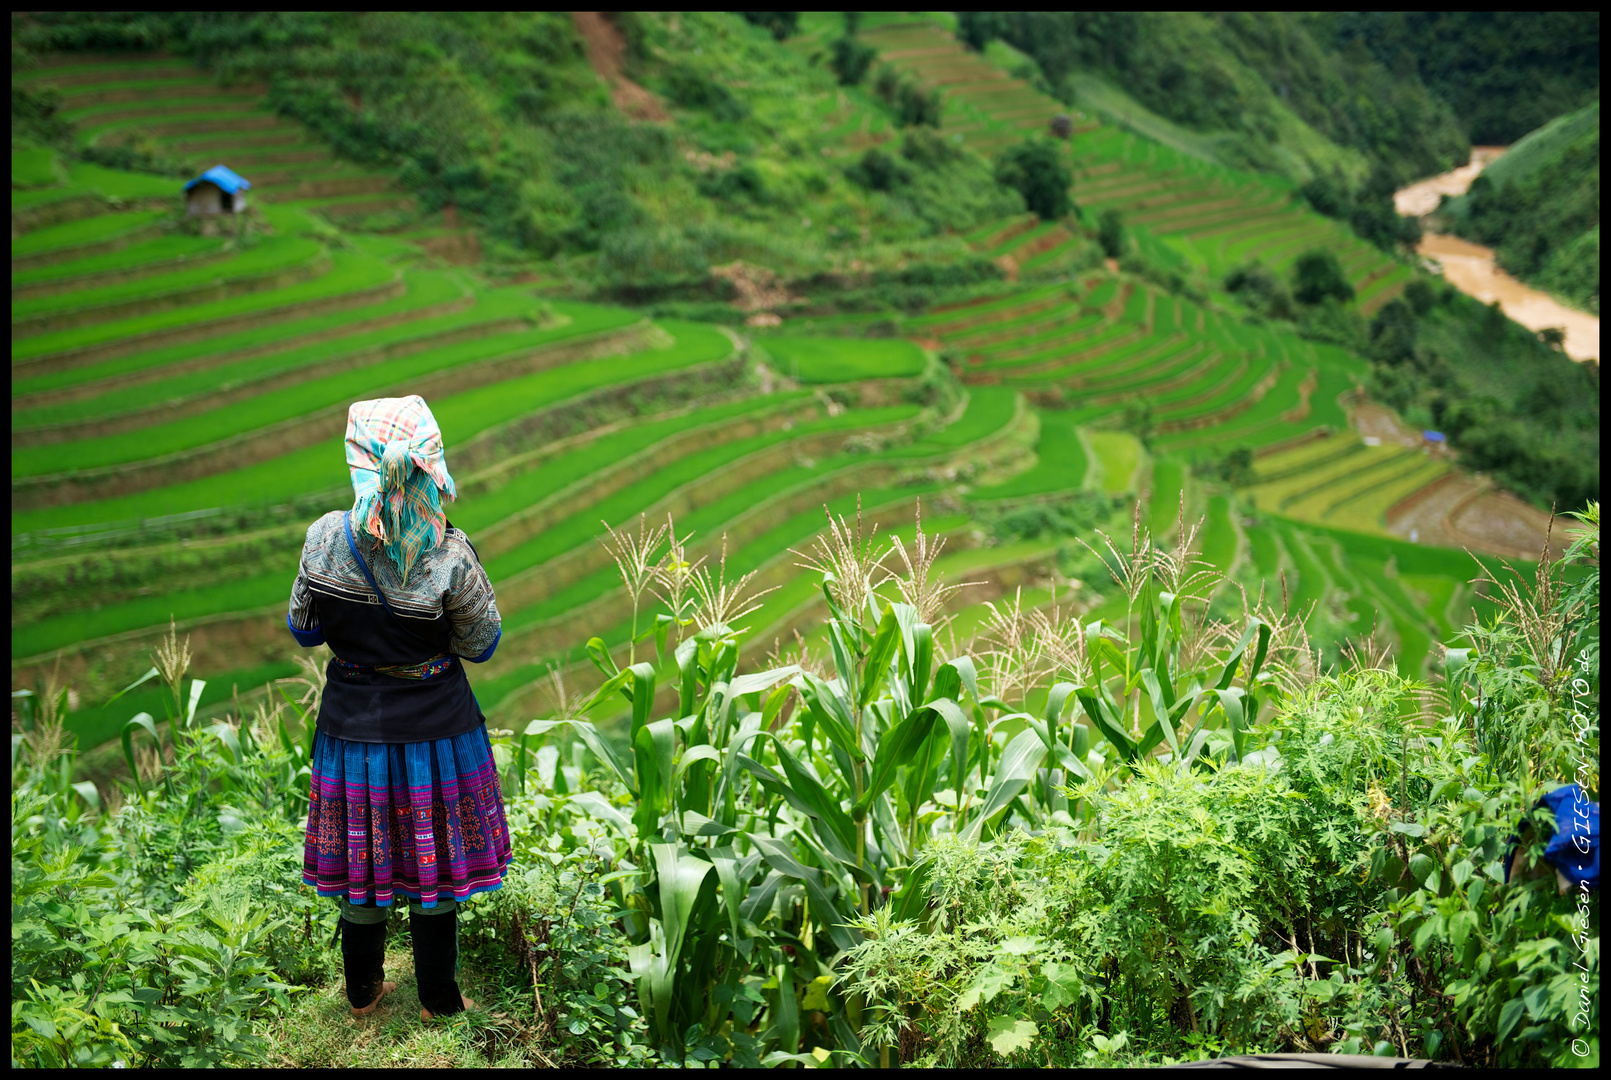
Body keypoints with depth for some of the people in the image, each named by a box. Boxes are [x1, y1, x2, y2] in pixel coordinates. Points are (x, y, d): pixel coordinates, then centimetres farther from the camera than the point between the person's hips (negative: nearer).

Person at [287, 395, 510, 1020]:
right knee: (432, 856, 15)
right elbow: (482, 645, -9)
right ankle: (438, 998, 29)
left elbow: (303, 629, -3)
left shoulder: (326, 537, -16)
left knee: (361, 855, 19)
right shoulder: (450, 556, -23)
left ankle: (363, 990, 36)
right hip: (434, 726, -2)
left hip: (353, 723, 2)